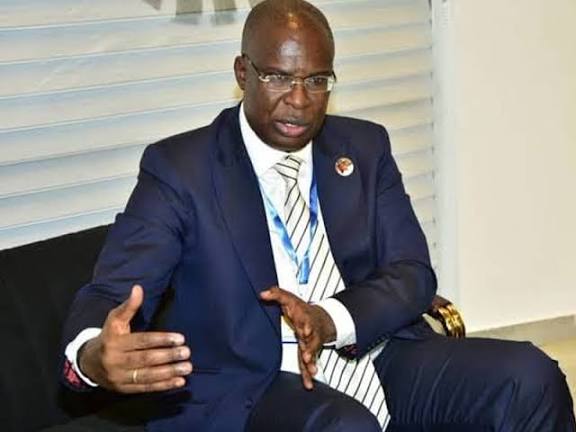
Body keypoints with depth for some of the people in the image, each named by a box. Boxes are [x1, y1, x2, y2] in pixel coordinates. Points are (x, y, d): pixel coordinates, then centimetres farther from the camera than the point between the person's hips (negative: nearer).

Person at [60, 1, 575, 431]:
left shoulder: (364, 147, 10)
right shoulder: (180, 167, -4)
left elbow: (412, 272, 3)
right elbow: (113, 292, -12)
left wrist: (330, 320, -19)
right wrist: (94, 355, -38)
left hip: (378, 359, 5)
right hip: (251, 386, -4)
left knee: (529, 377, -17)